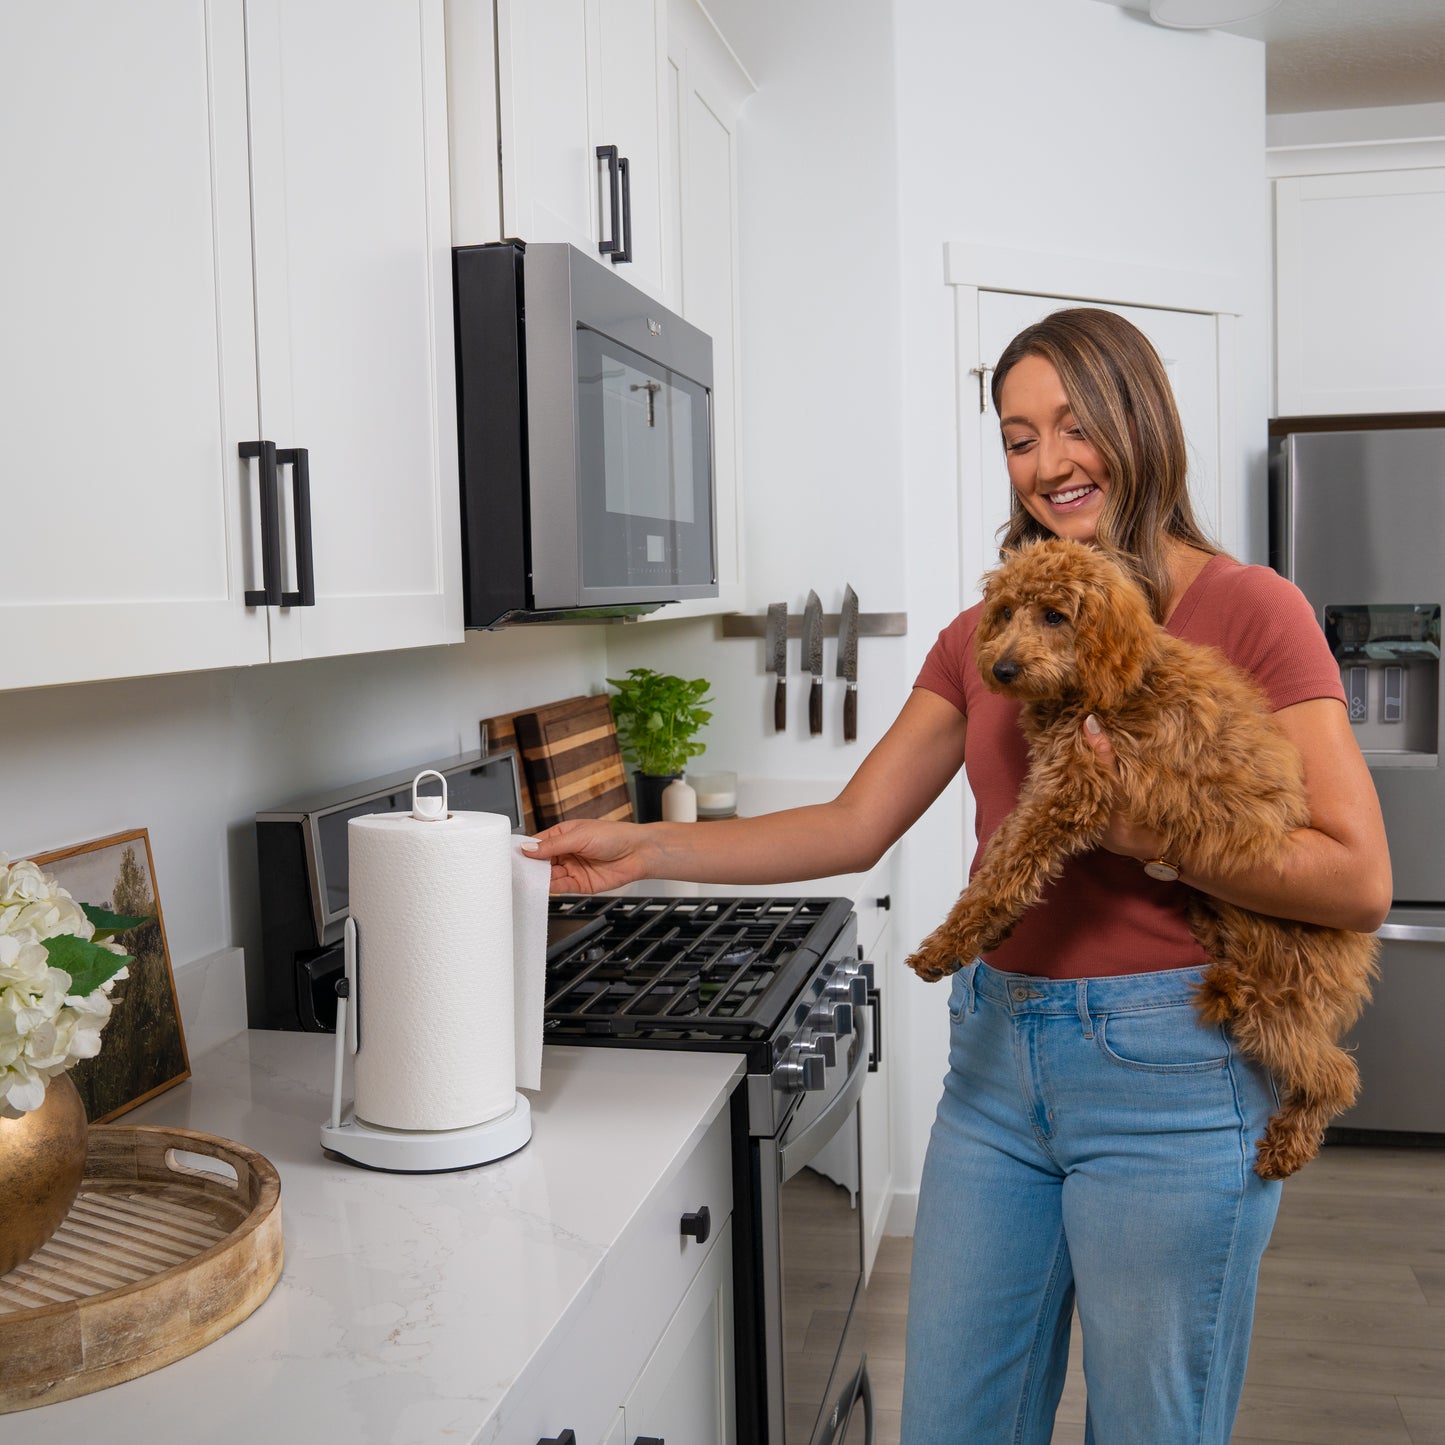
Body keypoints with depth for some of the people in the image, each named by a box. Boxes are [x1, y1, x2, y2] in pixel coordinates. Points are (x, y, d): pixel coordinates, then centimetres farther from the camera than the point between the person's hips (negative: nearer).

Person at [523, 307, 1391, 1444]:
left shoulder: (1247, 608, -7)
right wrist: (645, 849, -3)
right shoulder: (988, 633, 9)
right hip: (999, 1060, 5)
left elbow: (1359, 882, -11)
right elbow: (853, 828, 5)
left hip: (1168, 1069, -5)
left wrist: (1152, 832, -21)